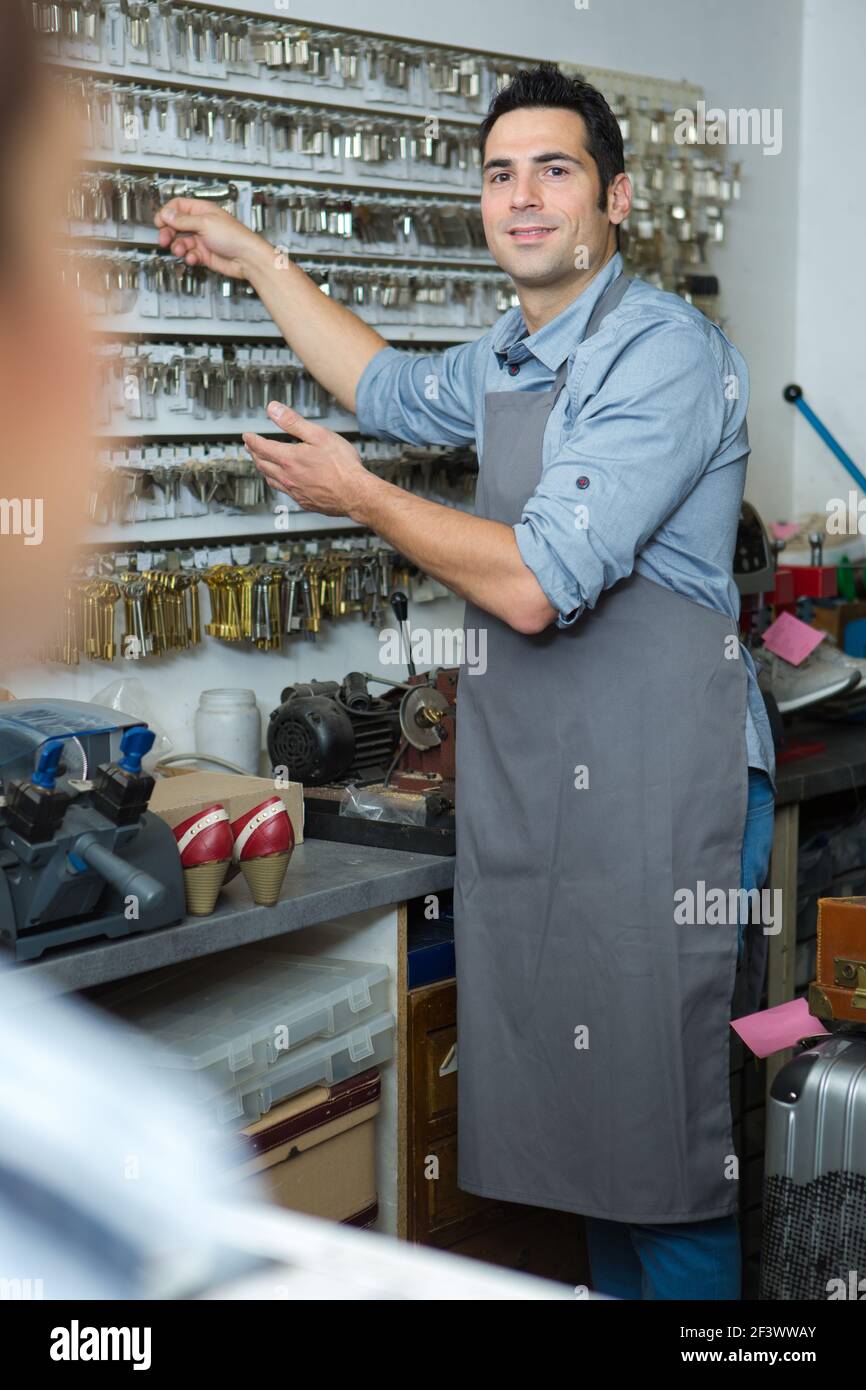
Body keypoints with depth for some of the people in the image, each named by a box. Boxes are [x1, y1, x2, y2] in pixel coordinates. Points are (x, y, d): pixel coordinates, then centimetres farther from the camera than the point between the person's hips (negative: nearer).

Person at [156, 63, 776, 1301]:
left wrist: (358, 496, -8)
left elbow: (535, 585, -22)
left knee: (659, 1101, -5)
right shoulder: (508, 359, 15)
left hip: (653, 786, -9)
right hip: (534, 781, 9)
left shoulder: (661, 352, -14)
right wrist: (255, 258, 37)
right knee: (570, 1097, 14)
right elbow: (391, 389, 38)